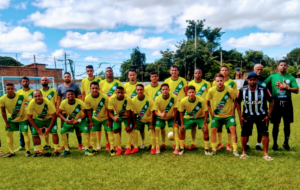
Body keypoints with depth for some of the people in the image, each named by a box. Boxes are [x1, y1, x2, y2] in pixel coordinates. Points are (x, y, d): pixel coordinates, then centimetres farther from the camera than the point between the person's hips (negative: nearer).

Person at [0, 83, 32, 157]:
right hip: (11, 119, 3)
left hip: (23, 118, -2)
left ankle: (28, 150, 9)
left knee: (25, 133, -5)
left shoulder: (21, 96, -26)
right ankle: (11, 151, 17)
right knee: (8, 133, 2)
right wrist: (6, 123, -4)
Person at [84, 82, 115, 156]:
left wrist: (109, 120, -13)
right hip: (95, 118, 3)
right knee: (92, 132, 0)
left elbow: (108, 109, -17)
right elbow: (88, 110, -6)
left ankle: (112, 149, 6)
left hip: (105, 117, -2)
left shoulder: (104, 97, -28)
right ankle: (94, 149, 19)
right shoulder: (87, 98, -20)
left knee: (110, 131, -7)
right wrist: (90, 121, -5)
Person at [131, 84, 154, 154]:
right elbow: (133, 112, -7)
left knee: (152, 131, -12)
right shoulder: (133, 100, -18)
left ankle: (153, 148, 4)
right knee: (134, 130, -7)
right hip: (139, 119, 2)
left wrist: (152, 124, -16)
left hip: (149, 119, -2)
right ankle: (135, 147, 9)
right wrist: (134, 123, -6)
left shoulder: (149, 100, -25)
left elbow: (152, 112, -18)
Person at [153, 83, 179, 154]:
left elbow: (175, 110, -18)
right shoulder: (157, 99, -26)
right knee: (157, 128, -15)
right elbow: (155, 111, -22)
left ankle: (177, 148, -7)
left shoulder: (174, 97, -27)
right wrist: (160, 114, -45)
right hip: (160, 117, 0)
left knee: (175, 128, -16)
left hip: (171, 116, 0)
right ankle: (157, 147, -1)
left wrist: (175, 122, -14)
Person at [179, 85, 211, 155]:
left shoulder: (201, 100, -30)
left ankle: (206, 149, 3)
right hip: (188, 117, 1)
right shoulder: (183, 101, -27)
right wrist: (182, 124, -11)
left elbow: (206, 111, -17)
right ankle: (181, 148, 10)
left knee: (205, 130, -15)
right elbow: (181, 112, -10)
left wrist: (204, 123, -18)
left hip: (200, 117, -1)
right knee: (182, 130, -9)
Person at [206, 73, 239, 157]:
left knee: (233, 129, -11)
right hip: (216, 115, 1)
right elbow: (207, 102, 2)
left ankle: (235, 150, 2)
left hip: (229, 115, -1)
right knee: (213, 130, -5)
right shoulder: (211, 90, -15)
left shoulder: (230, 90, -19)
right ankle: (214, 149, 10)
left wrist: (233, 110, -4)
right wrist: (211, 112, -1)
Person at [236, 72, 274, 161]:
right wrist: (240, 116, -2)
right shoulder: (242, 90, -8)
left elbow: (271, 101, -1)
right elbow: (238, 102, 2)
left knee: (265, 133, -3)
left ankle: (265, 153, 13)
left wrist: (268, 115, -6)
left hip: (261, 115, 0)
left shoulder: (264, 90, -11)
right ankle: (244, 152, 20)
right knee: (244, 134, 1)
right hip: (247, 115, 1)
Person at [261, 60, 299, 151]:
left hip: (287, 102, 1)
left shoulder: (291, 77, 7)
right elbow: (263, 85, -3)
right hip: (276, 102, -1)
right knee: (276, 124, 4)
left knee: (287, 124, 9)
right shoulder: (272, 76, 5)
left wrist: (287, 87, -12)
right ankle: (275, 144, 16)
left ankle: (286, 143, 25)